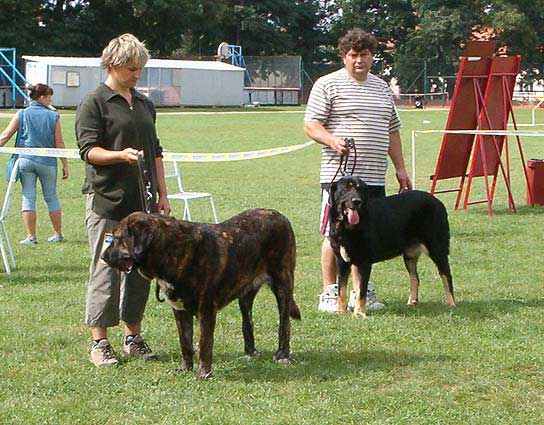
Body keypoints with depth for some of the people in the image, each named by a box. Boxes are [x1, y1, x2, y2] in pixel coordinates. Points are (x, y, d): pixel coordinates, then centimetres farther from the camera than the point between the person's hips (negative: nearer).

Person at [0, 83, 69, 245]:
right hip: (47, 162, 0)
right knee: (51, 198, 12)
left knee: (28, 198, 5)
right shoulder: (53, 116, -2)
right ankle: (58, 234, 20)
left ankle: (31, 236, 2)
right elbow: (59, 143, -1)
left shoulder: (21, 115, 0)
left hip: (26, 160, 0)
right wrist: (65, 165, 5)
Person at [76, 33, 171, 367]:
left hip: (143, 202, 6)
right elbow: (89, 150, -10)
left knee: (141, 270, 8)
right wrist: (121, 155, -27)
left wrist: (162, 194, 16)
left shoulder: (145, 104, 17)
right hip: (107, 202, -6)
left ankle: (134, 337, 18)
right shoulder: (94, 104, -3)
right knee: (106, 271, -5)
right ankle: (100, 343, 1)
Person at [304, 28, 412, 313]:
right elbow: (311, 125, -5)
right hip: (339, 175, -6)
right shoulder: (328, 85, 0)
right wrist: (332, 140, -24)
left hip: (374, 177, 6)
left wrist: (400, 169, 19)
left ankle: (359, 290, 17)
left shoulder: (381, 87, 20)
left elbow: (392, 131, 24)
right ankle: (329, 293, 3)